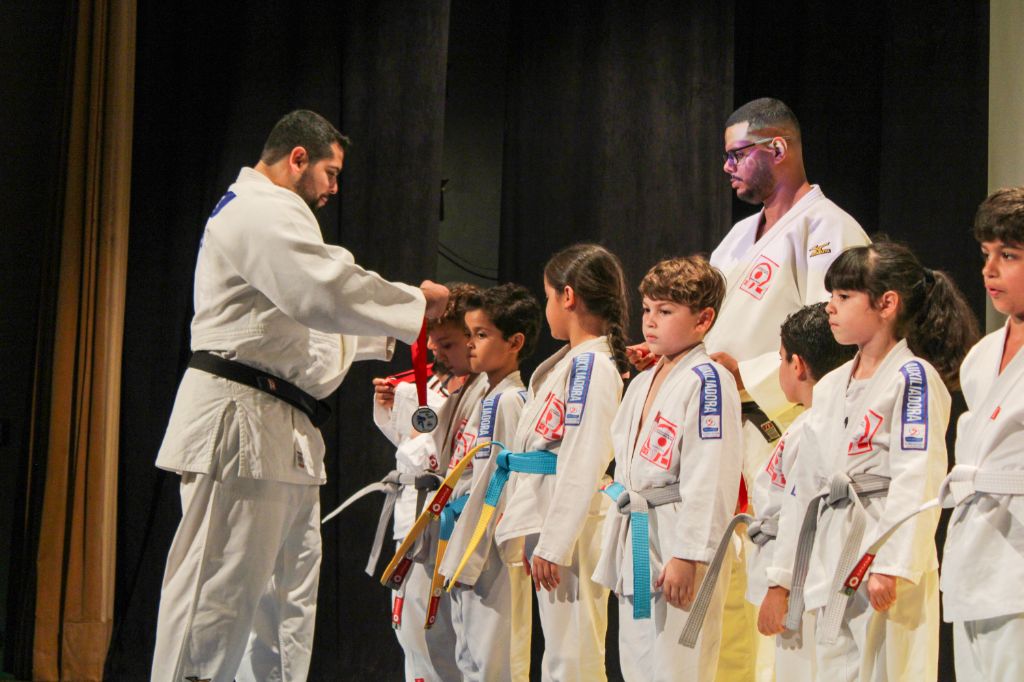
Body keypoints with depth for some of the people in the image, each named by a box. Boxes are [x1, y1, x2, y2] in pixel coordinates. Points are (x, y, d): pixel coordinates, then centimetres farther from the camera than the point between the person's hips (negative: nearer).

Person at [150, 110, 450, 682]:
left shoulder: (268, 213, 27)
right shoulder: (265, 210, -10)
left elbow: (303, 326, 30)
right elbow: (327, 292, -23)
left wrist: (391, 334, 24)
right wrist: (416, 304, -10)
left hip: (281, 430, 12)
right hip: (242, 421, -12)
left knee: (290, 591, 13)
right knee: (221, 590, -13)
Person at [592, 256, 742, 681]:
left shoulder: (707, 382, -12)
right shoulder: (642, 384, 16)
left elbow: (709, 478, -19)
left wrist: (687, 556, -23)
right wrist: (615, 551, 18)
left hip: (677, 542, -9)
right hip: (635, 541, 9)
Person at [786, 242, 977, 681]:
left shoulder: (914, 377, -8)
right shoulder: (830, 386, 17)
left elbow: (918, 480, -16)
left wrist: (893, 565, -22)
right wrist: (800, 564, 17)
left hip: (886, 550, -8)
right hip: (834, 555, 8)